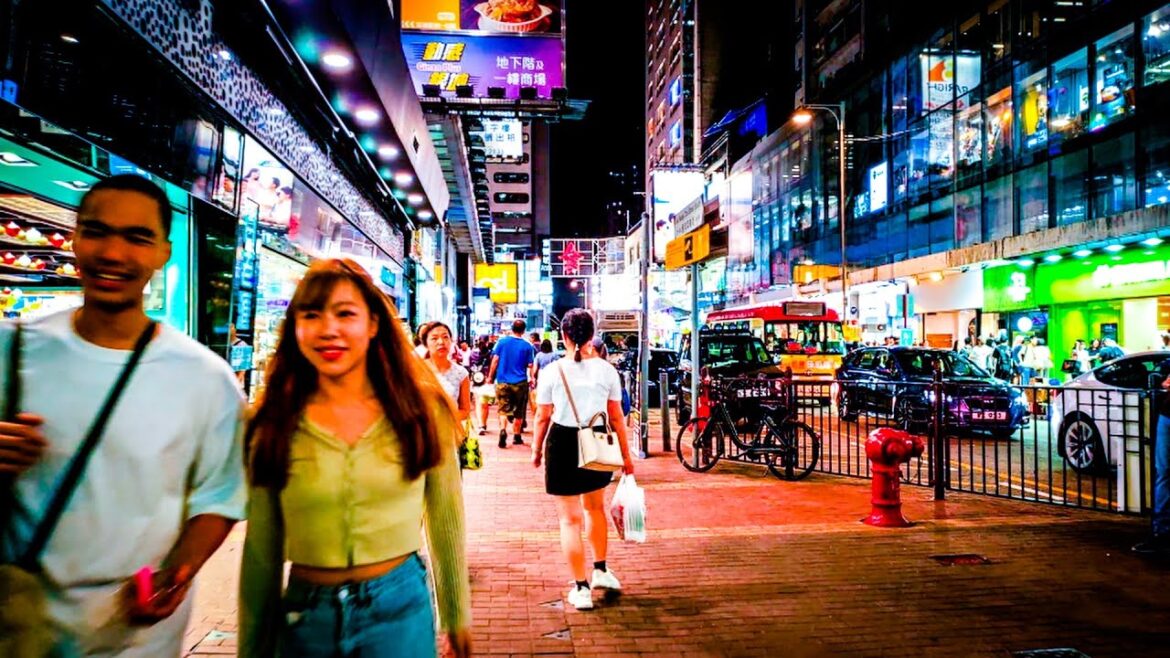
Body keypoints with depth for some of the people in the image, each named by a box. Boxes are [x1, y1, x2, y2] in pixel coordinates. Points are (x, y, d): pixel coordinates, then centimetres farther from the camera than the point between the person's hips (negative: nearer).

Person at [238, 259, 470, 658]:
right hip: (305, 618, 1)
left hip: (399, 609, -1)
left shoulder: (421, 409, -5)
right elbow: (261, 551, -1)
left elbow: (446, 525, 2)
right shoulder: (273, 423, -4)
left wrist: (457, 618, 8)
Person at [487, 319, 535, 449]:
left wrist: (490, 376, 6)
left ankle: (503, 430, -21)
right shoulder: (527, 346, -4)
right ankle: (516, 436, 21)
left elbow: (495, 360, -3)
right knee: (518, 412, 13)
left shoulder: (502, 341, -2)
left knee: (504, 409, 4)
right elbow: (530, 366, -2)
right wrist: (531, 378, 16)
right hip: (520, 383, 0)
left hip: (502, 381, 0)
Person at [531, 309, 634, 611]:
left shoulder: (553, 371, -7)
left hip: (563, 443, -2)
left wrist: (536, 449, 12)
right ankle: (601, 570, 36)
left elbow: (543, 417, -3)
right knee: (595, 506, 27)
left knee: (570, 518, 8)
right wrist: (625, 455, 10)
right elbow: (616, 417, 1)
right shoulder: (606, 370, -2)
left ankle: (581, 588, 12)